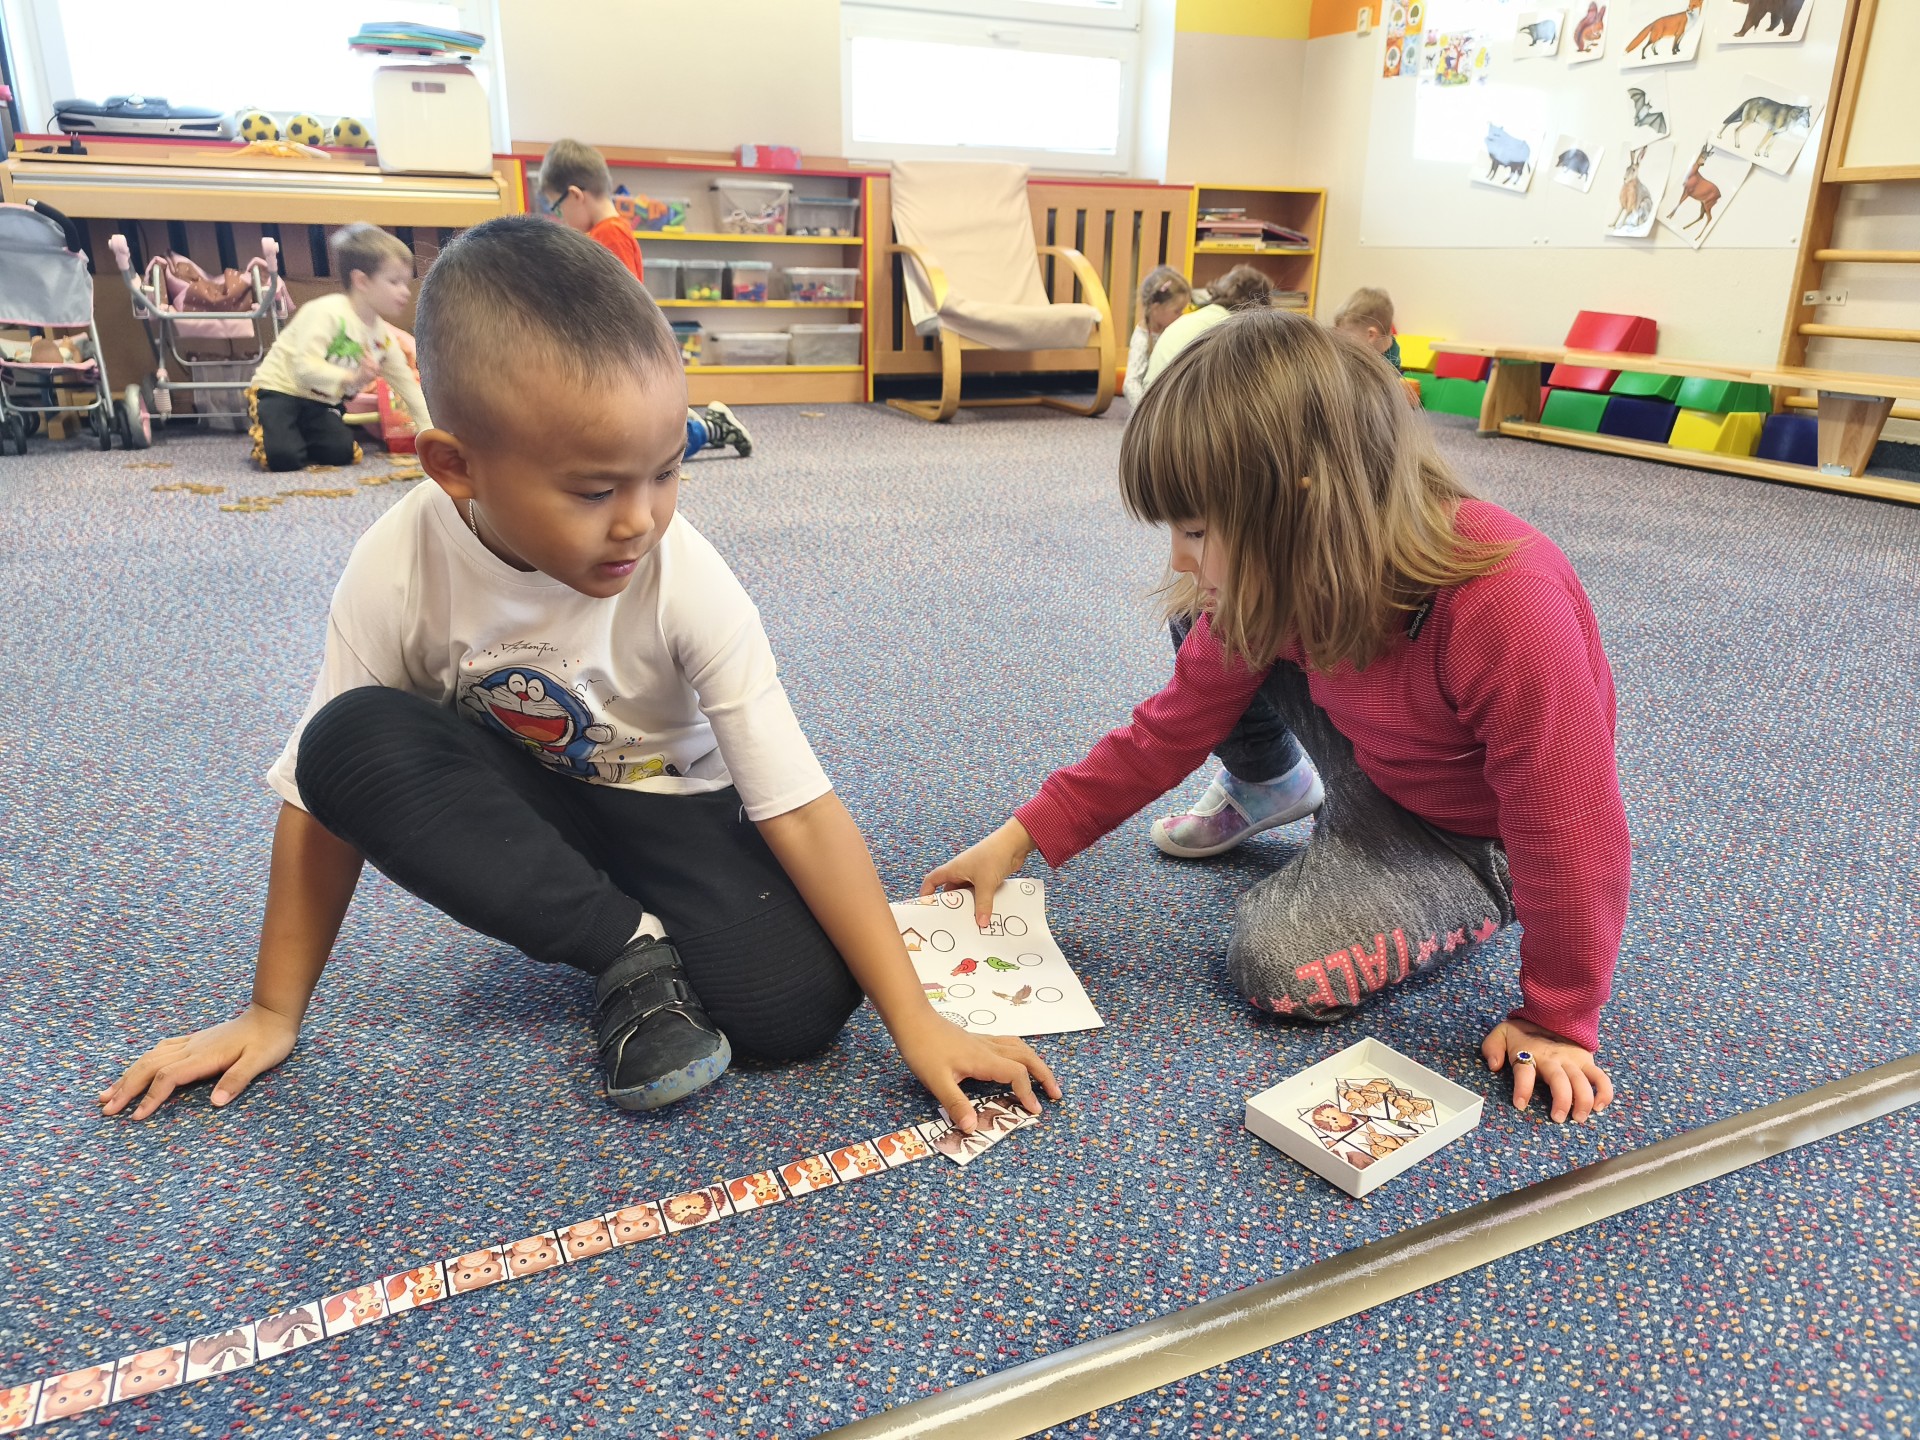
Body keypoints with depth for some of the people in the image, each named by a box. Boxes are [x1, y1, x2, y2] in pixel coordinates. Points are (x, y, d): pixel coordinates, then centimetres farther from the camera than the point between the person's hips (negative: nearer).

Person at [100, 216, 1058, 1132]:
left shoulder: (686, 582, -26)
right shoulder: (398, 571, -23)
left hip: (665, 805, -2)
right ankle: (631, 950, -17)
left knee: (799, 1004, -26)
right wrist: (274, 1015, -4)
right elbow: (323, 793, -11)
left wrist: (914, 1020, -27)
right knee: (350, 744, -29)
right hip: (512, 804, 2)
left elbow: (801, 812, -26)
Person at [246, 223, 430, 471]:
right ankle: (261, 426, 9)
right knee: (284, 457, -27)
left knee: (343, 453, -20)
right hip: (279, 391, -6)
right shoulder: (327, 312, -21)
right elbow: (304, 367, -30)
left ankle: (299, 434, 11)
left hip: (320, 404, 6)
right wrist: (352, 378, -41)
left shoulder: (385, 337, 2)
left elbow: (408, 386, 10)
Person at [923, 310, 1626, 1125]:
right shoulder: (1267, 581, -19)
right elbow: (1173, 728, -9)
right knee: (1212, 632, -9)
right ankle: (1264, 786, 16)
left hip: (1476, 840, -5)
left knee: (1280, 966, -24)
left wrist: (1557, 1020, -18)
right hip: (1376, 767, 6)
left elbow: (1570, 828, -30)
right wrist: (1024, 836, -12)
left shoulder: (1508, 607, -41)